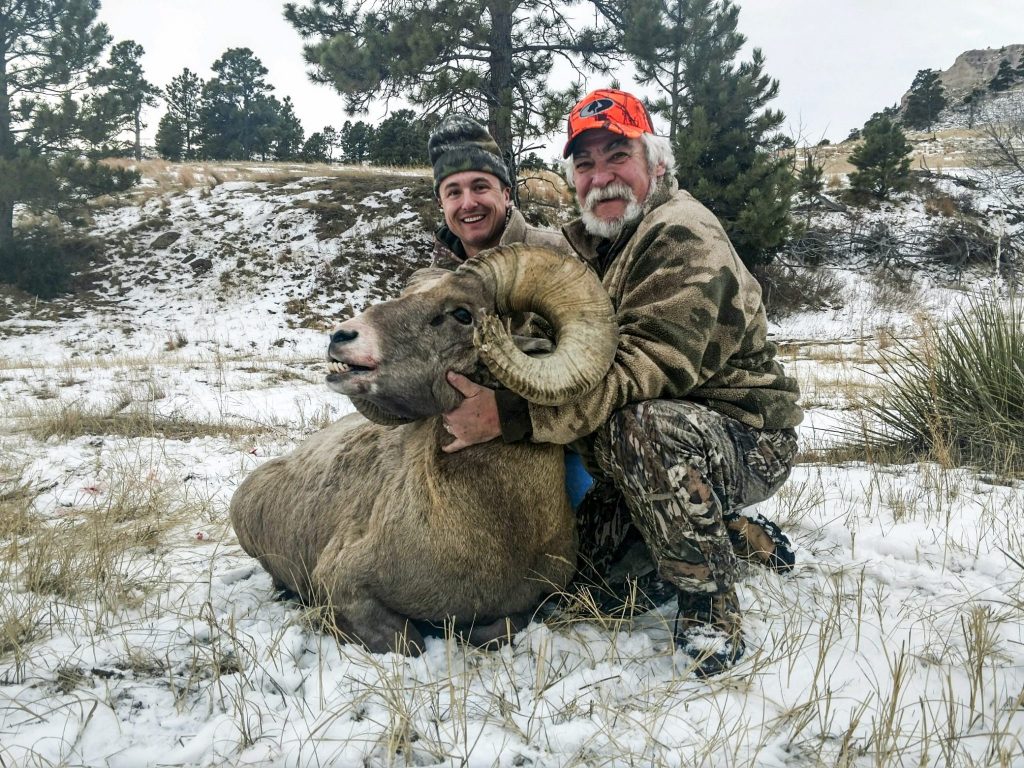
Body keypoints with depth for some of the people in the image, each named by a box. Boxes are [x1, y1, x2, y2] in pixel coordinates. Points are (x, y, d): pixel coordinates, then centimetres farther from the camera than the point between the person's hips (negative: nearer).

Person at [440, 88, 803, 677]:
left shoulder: (682, 235, -21)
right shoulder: (590, 244, 8)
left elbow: (645, 368, -33)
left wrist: (510, 414, -39)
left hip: (747, 438, -8)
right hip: (668, 450, 8)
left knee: (642, 426, -38)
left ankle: (711, 606, -17)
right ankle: (731, 532, 17)